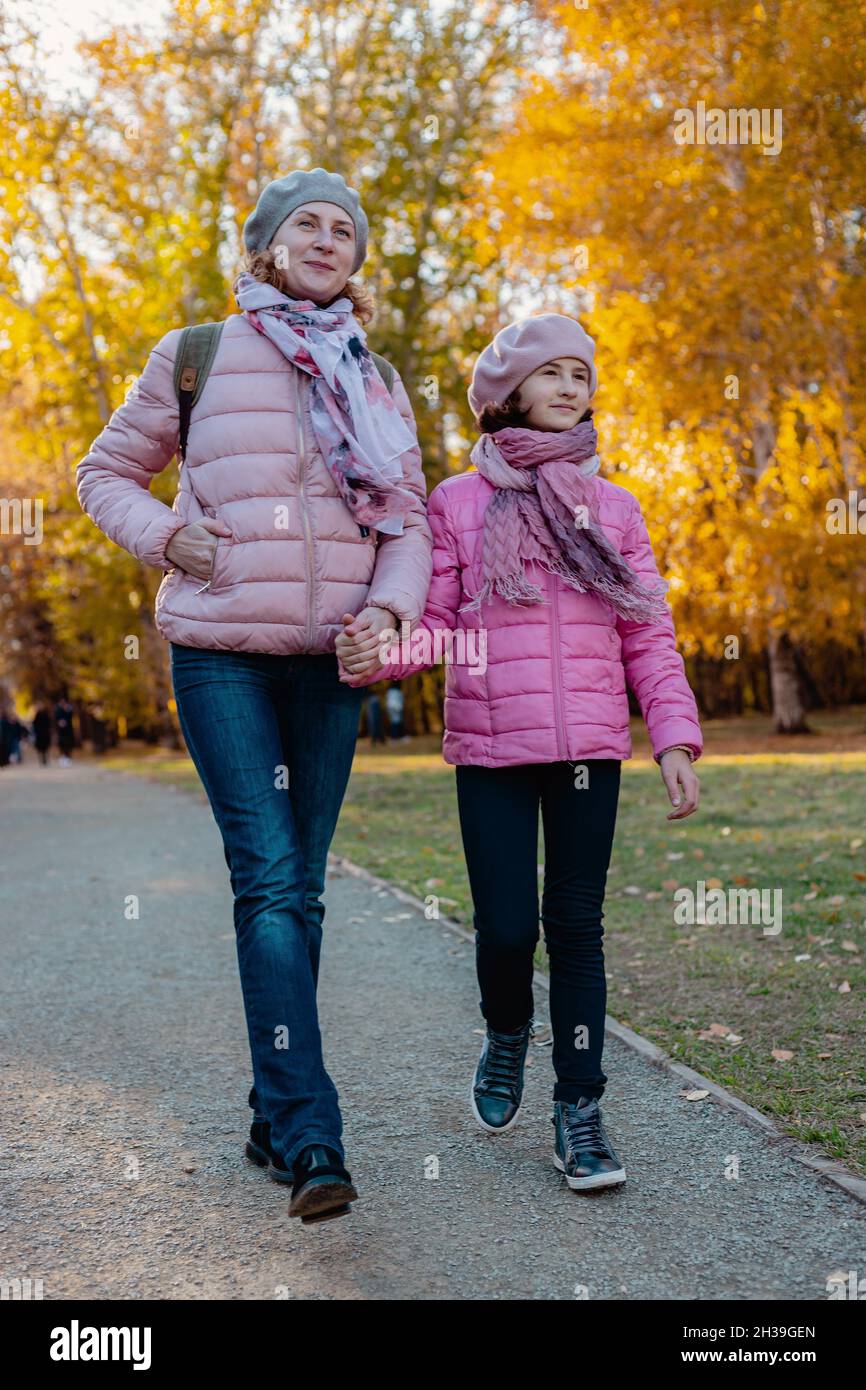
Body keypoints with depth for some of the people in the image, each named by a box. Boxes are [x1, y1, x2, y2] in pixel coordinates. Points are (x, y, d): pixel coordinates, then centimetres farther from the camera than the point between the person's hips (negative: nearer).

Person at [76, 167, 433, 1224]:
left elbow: (410, 523, 13)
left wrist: (390, 605, -7)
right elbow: (106, 473, 13)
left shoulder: (374, 383, 14)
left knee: (296, 888, 7)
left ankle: (274, 1115, 19)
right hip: (219, 652, -3)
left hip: (328, 662, 4)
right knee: (269, 879, -13)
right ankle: (310, 1135, -14)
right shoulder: (198, 356, 5)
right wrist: (160, 535, -7)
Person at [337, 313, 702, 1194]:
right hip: (491, 748, -1)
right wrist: (375, 653, -19)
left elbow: (648, 637, 10)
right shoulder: (458, 502, 7)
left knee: (576, 922, 3)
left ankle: (579, 1108, 12)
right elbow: (435, 622, 3)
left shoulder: (613, 507, 13)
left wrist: (675, 737, 0)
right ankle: (506, 1036, 29)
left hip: (589, 743, 2)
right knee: (506, 925, -3)